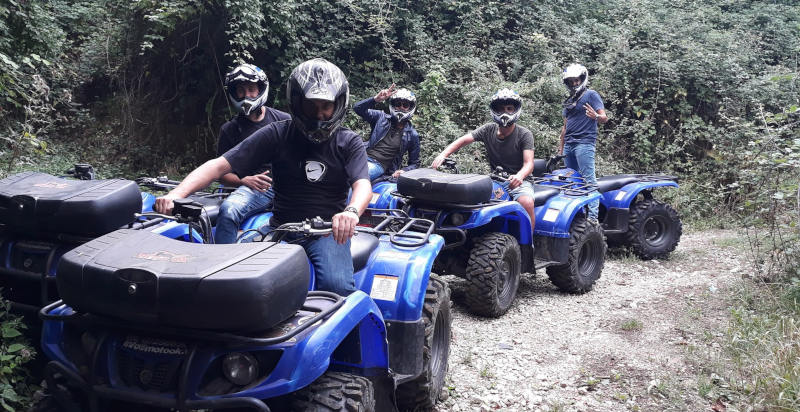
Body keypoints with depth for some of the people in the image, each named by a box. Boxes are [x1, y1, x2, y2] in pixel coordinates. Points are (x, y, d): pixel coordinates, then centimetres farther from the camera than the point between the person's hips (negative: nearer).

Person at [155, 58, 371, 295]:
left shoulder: (349, 143, 3)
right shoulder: (277, 134, 2)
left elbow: (362, 184, -15)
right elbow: (220, 165, -5)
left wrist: (352, 211, -40)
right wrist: (178, 193, -21)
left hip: (329, 232, -1)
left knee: (337, 286, -29)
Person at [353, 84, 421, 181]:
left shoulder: (412, 135, 10)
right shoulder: (381, 117, 13)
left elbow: (414, 163, 15)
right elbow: (358, 108, 5)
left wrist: (403, 171, -8)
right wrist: (376, 99, -10)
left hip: (379, 166, -4)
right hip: (364, 157, 4)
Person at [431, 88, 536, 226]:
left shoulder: (524, 134, -7)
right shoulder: (488, 130, 4)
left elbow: (528, 163, -17)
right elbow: (463, 140, 0)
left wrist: (519, 176, -41)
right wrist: (443, 155, -18)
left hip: (518, 180, -4)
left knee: (527, 203, -35)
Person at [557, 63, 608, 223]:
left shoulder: (591, 95, 2)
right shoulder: (569, 101, 24)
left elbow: (604, 118, -6)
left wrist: (596, 116, -29)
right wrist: (560, 149, 22)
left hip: (584, 142, -8)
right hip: (569, 144, 8)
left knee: (588, 179, -13)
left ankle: (593, 216, -17)